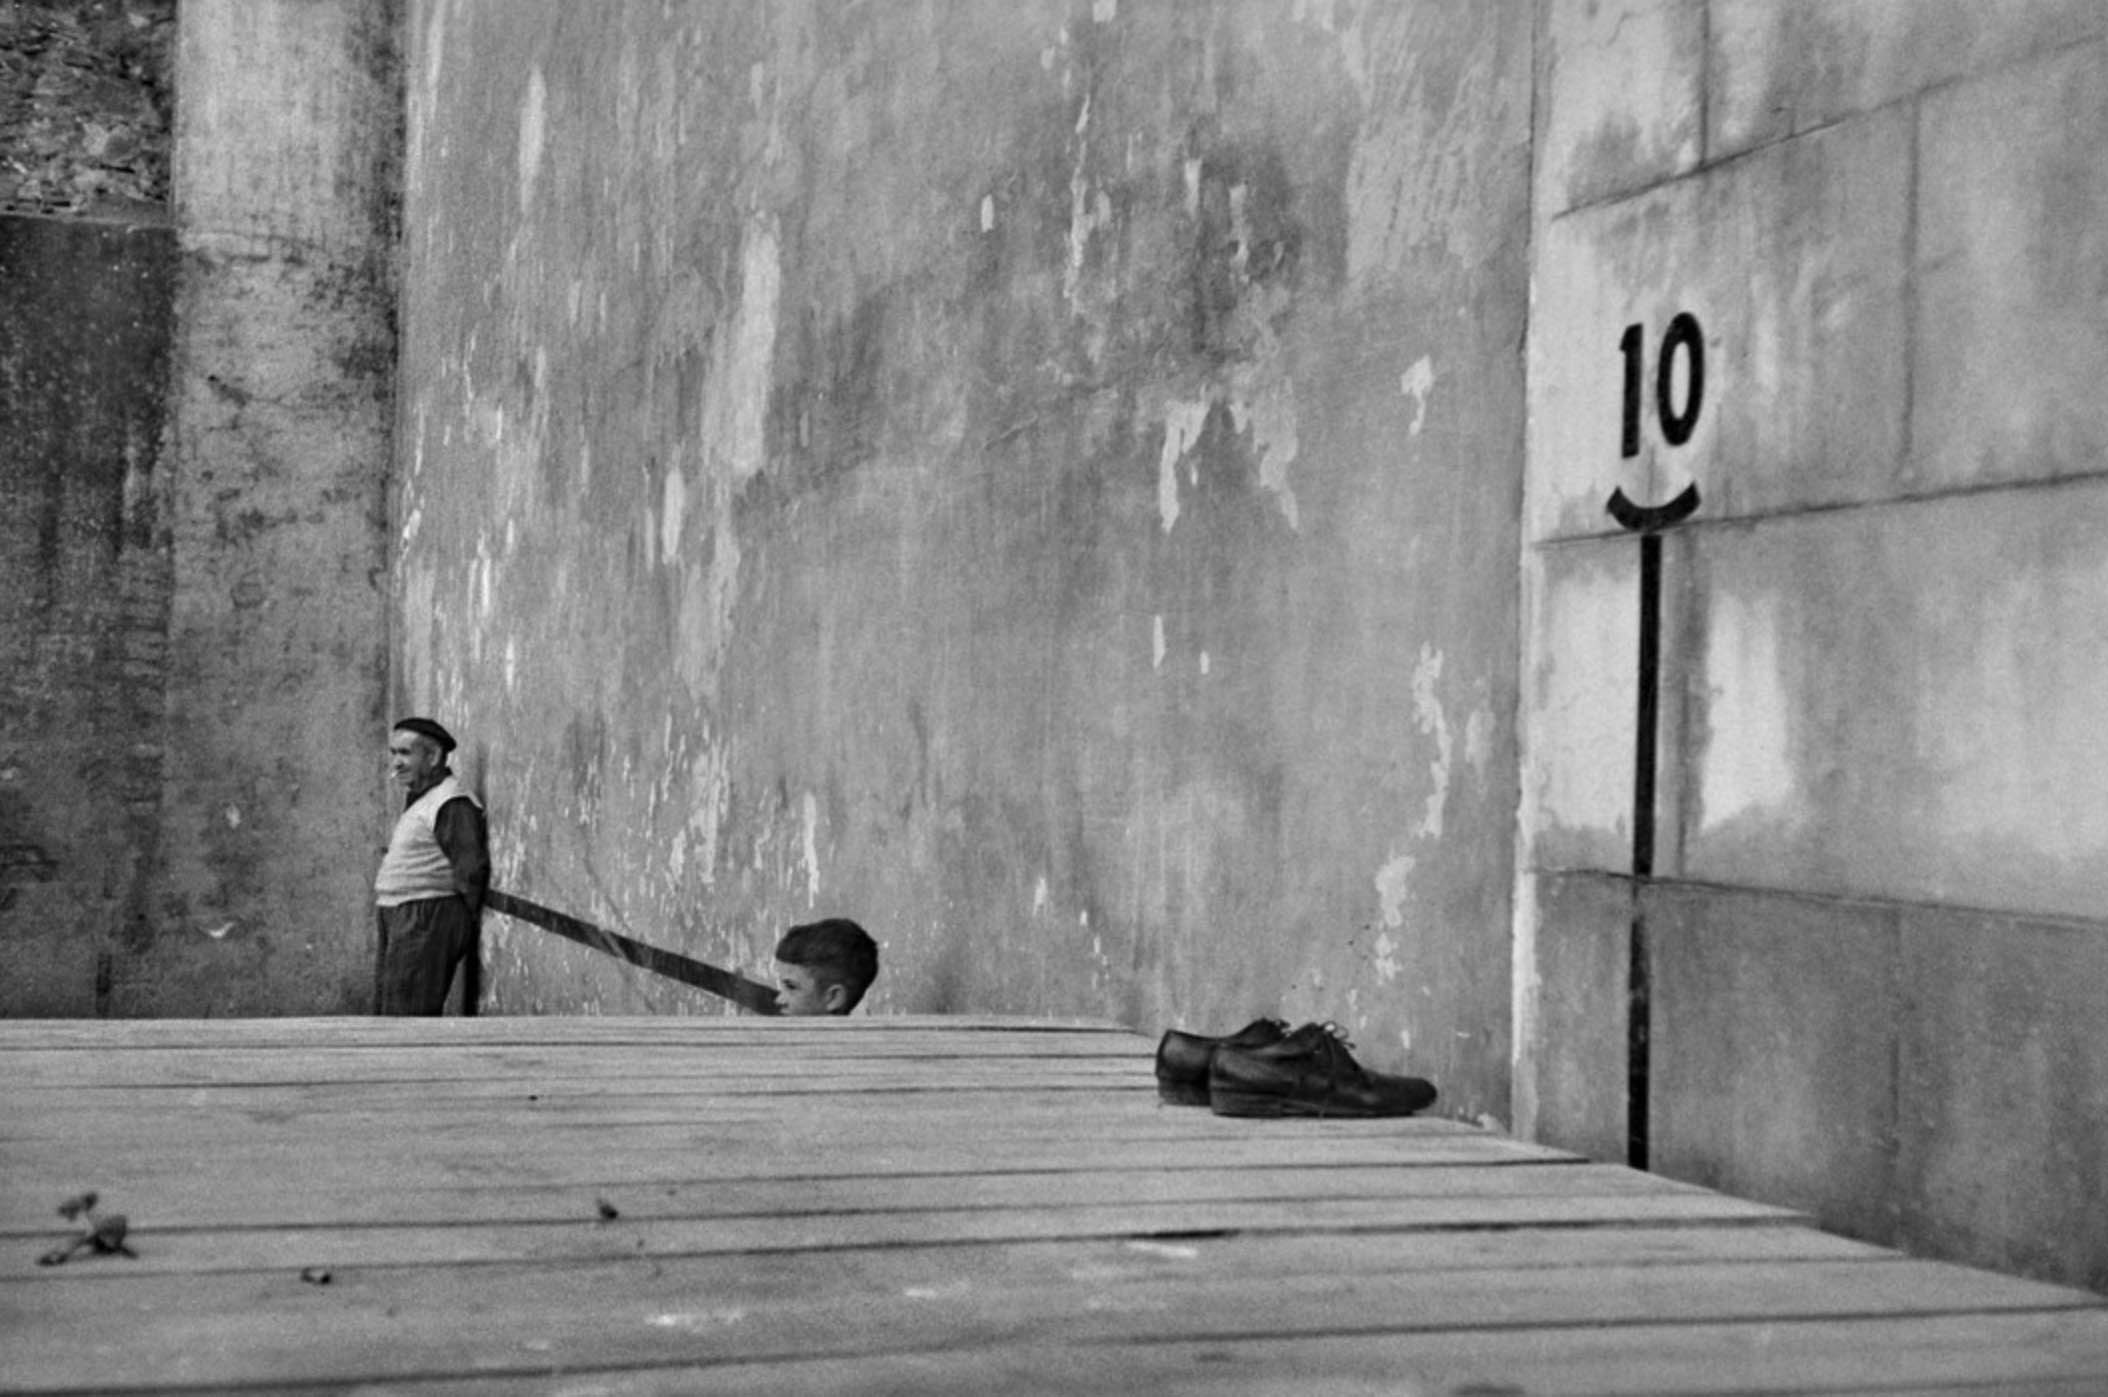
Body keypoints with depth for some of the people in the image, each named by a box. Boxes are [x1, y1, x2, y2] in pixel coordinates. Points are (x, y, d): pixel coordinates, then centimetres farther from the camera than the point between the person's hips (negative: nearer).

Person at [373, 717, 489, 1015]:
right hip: (398, 921, 11)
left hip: (427, 921, -11)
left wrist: (466, 927, -12)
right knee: (384, 1012, 13)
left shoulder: (452, 805, -16)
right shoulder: (418, 799, 17)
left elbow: (471, 872, -19)